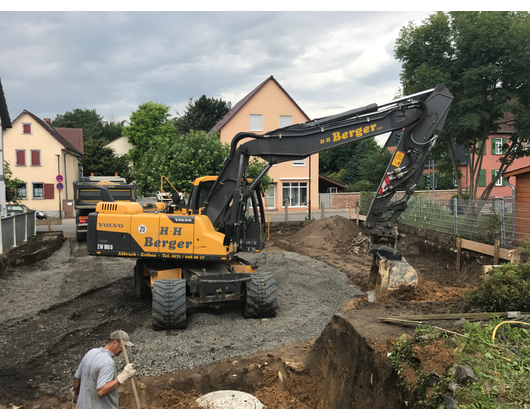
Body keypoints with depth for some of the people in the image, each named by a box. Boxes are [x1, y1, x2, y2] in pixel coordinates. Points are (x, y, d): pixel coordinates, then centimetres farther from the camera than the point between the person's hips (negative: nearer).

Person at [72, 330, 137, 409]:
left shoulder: (91, 352, -1)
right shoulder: (108, 362, -26)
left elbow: (76, 378, 10)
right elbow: (101, 391, -34)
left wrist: (76, 394, 26)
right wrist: (122, 376, -35)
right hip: (101, 406, -8)